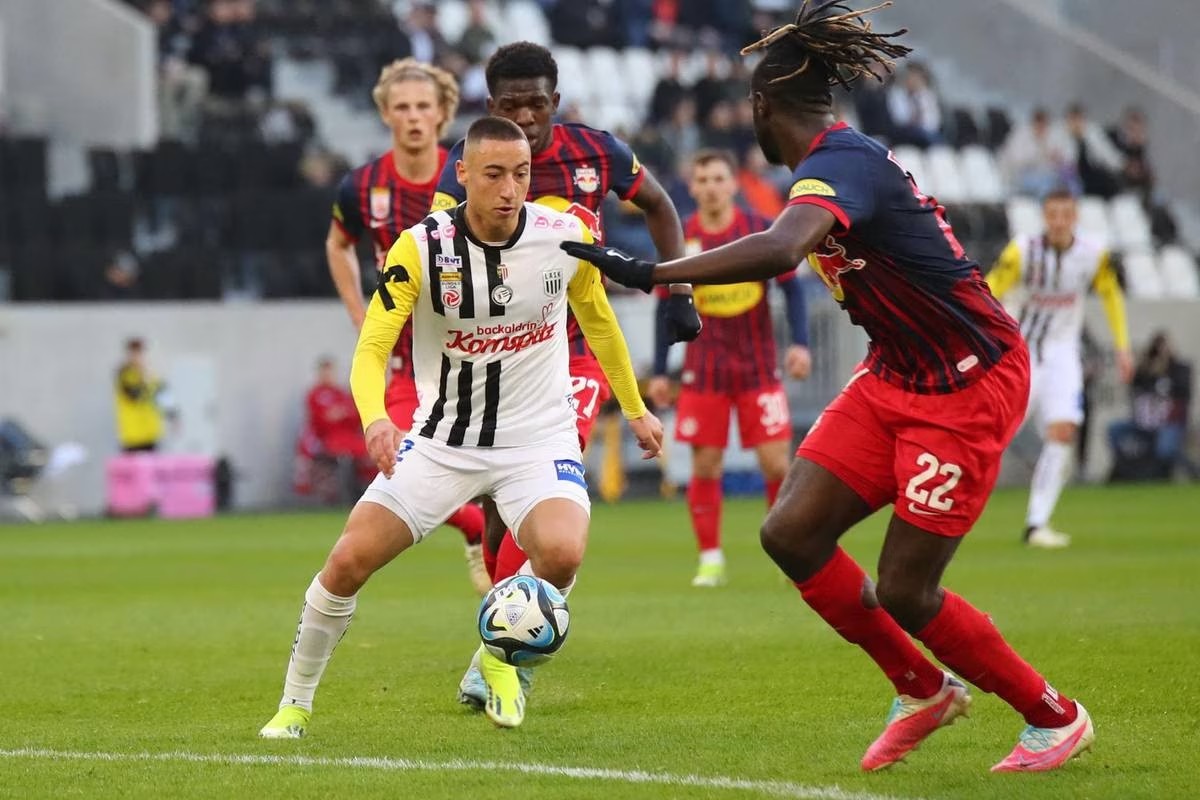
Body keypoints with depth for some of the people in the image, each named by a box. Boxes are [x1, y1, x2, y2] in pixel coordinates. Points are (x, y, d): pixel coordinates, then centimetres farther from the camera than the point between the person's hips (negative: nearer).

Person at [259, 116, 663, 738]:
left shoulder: (567, 237, -8)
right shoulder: (421, 248, -14)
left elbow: (597, 318, 13)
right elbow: (371, 348, -19)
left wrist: (635, 409, 22)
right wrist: (375, 418, -40)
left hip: (538, 436, 0)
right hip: (441, 441, 0)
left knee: (561, 554, -30)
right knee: (348, 561, -12)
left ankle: (500, 659, 2)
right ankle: (295, 703, 11)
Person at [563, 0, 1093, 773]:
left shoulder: (840, 164, -24)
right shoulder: (845, 156, 5)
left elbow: (780, 251, -44)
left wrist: (649, 274, -47)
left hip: (969, 387, -9)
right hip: (896, 378, 9)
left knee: (904, 593, -6)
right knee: (792, 533, -2)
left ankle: (1056, 717, 15)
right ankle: (924, 691, 15)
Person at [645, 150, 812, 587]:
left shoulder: (760, 231, -3)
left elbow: (791, 287, 0)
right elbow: (666, 306, 8)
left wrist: (800, 343, -13)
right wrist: (659, 372, 7)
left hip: (759, 368, -1)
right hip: (703, 370, 1)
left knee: (776, 463, -6)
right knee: (705, 465, -2)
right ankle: (710, 559, 8)